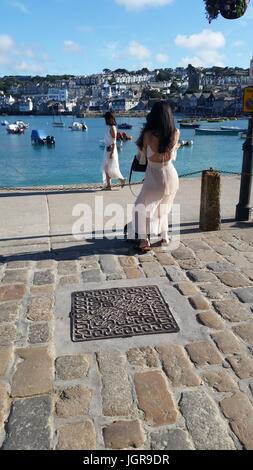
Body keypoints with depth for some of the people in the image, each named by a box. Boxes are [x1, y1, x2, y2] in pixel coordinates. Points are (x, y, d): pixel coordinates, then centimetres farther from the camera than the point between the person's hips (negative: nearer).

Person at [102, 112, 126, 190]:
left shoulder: (112, 127, -14)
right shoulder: (108, 127, 10)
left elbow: (114, 141, -17)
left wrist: (112, 152, -19)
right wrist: (109, 151, 16)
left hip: (111, 149, -9)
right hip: (107, 149, 9)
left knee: (112, 168, -1)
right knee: (106, 168, 8)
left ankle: (122, 179, 16)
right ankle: (108, 185, 13)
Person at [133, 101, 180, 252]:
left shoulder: (148, 134, -16)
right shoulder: (175, 134, -8)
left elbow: (142, 154, 1)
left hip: (154, 176, -4)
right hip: (171, 174, 4)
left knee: (141, 207, 13)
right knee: (163, 207, 26)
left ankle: (144, 240, 0)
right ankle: (164, 237, 30)